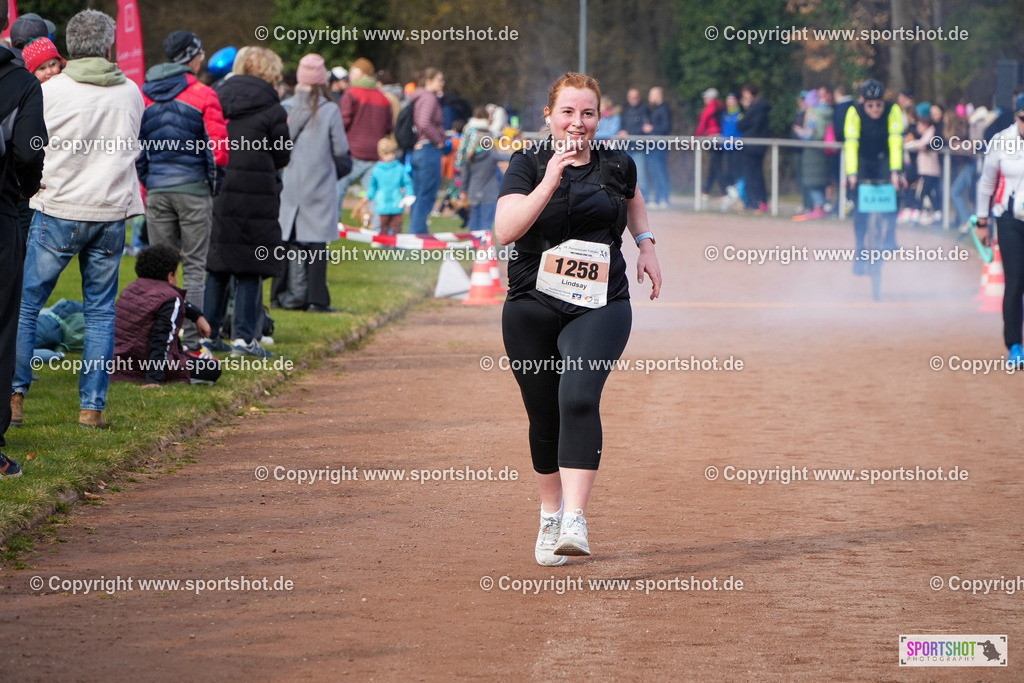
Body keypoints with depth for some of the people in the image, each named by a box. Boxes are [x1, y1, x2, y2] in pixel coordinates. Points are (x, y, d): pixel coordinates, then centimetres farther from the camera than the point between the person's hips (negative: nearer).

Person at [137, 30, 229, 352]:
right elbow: (218, 147, -10)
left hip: (156, 190, 3)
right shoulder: (203, 95, -7)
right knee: (194, 267, 1)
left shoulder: (143, 95, 5)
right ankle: (192, 342, -3)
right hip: (193, 189, -3)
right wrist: (215, 180, 6)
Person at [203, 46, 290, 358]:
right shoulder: (271, 110, -6)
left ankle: (207, 333, 14)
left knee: (216, 265, 12)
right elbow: (281, 157, -1)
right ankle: (243, 335, -1)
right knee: (250, 268, 2)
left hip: (217, 192, 4)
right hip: (254, 195, -4)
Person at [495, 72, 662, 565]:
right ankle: (550, 517, 32)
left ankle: (576, 521, -30)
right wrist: (551, 180, -26)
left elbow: (632, 198, 31)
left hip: (600, 306, 0)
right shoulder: (527, 165, -2)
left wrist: (645, 244, 16)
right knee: (544, 416, 8)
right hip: (531, 307, 1)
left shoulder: (616, 166, 5)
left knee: (579, 397, -24)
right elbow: (506, 230, -18)